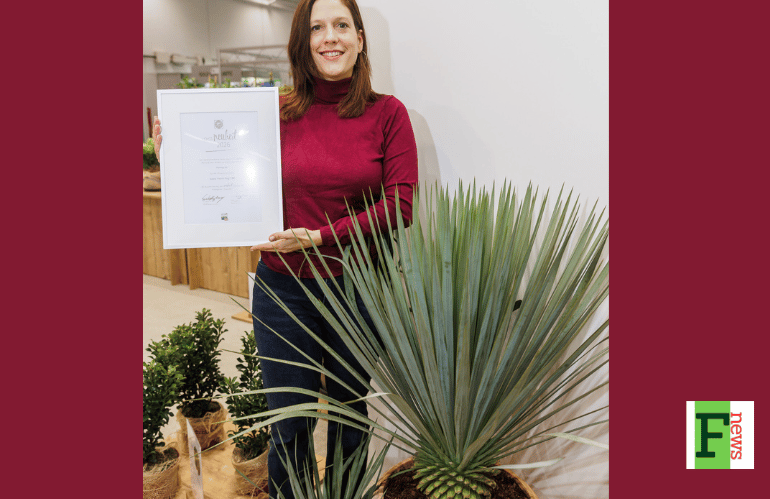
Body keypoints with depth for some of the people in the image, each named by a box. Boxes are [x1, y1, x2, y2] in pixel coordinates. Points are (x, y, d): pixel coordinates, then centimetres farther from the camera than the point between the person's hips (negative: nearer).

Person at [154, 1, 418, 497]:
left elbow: (400, 204, -9)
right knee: (289, 428, 13)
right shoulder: (279, 114, 1)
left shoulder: (387, 113, -1)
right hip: (284, 289, 1)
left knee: (350, 422, 18)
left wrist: (320, 237, -17)